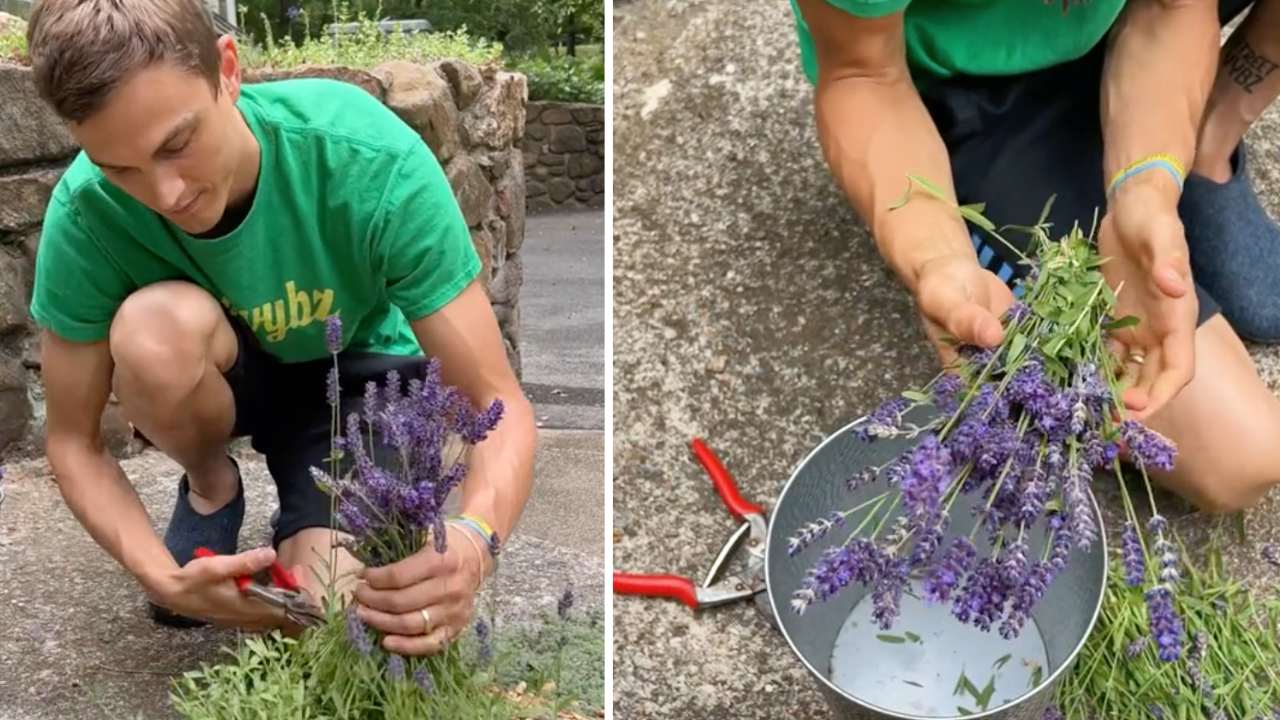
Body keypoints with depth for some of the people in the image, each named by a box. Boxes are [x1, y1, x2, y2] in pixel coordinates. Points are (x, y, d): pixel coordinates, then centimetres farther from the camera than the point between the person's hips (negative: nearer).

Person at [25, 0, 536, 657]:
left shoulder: (372, 160, -34)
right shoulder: (86, 214, -28)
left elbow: (499, 403, -31)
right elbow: (73, 441, -15)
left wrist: (473, 541, -52)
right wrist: (162, 576, -33)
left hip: (355, 372, -1)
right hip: (217, 376, 2)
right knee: (158, 325, -34)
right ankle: (211, 485, 0)